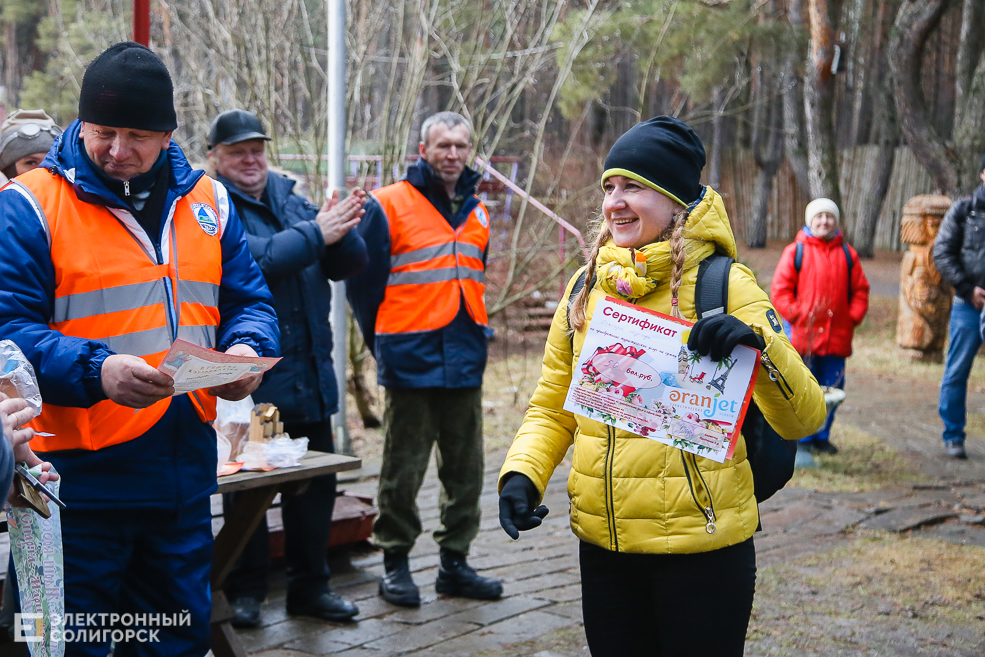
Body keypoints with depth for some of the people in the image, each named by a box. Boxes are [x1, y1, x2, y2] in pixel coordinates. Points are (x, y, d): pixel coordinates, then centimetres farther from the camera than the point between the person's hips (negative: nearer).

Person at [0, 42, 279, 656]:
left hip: (185, 477, 5)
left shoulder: (206, 200, 9)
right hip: (78, 474, -5)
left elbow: (249, 300, 13)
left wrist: (246, 349, -10)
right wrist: (96, 372, -28)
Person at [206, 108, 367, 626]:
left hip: (309, 374, 6)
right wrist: (315, 233, -22)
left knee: (316, 482, 12)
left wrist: (341, 228, -15)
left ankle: (309, 585, 25)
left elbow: (351, 263, 6)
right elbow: (251, 258, -24)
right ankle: (246, 589, 19)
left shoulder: (290, 201, 12)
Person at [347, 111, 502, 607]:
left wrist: (471, 337, 16)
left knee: (465, 468, 9)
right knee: (404, 468, 1)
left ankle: (455, 562, 21)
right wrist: (384, 344, 1)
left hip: (465, 361, 6)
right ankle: (395, 563, 14)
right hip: (411, 362, -6)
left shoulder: (477, 213, 13)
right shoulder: (387, 206, -5)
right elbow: (362, 282, -2)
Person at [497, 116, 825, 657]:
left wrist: (760, 347, -29)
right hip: (603, 545, 4)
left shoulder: (724, 284, -7)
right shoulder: (586, 288, 6)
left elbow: (804, 419, -12)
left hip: (701, 545, -4)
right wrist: (522, 473, -4)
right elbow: (552, 409, 14)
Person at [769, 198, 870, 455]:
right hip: (803, 336, -3)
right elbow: (779, 290, 0)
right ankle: (803, 439, 9)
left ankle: (822, 437, 19)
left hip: (837, 337, 3)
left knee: (832, 390, 6)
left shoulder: (847, 253, 12)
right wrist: (797, 315, -10)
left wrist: (853, 317, 1)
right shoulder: (795, 251, 3)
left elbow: (860, 290, 15)